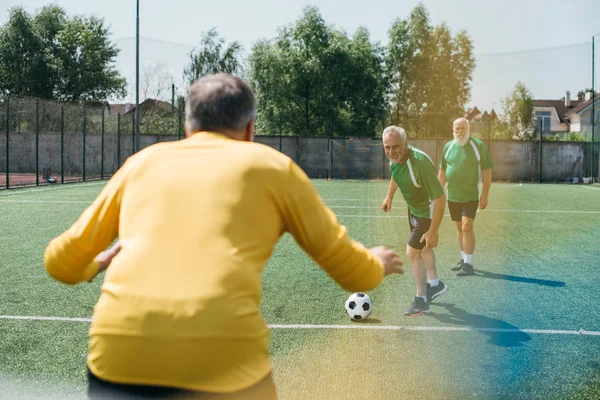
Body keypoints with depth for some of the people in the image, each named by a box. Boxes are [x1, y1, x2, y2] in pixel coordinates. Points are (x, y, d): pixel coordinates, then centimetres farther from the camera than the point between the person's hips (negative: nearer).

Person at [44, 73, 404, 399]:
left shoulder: (144, 160, 21)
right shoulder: (272, 164, 15)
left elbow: (61, 261, 26)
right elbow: (354, 273, 19)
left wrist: (97, 264, 48)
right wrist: (378, 264, 42)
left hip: (117, 351, 2)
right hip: (224, 359, -1)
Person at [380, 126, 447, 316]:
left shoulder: (420, 163, -40)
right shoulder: (395, 157, -17)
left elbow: (440, 198, -36)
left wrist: (433, 231, -34)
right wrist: (389, 196, 20)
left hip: (428, 211, -8)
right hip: (413, 208, 8)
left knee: (412, 253, -6)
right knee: (423, 248, 25)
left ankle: (421, 300, 12)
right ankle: (435, 284, 48)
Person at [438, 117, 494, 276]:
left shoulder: (478, 145, -6)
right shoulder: (448, 147, 6)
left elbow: (487, 172, -6)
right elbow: (442, 172, 13)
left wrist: (485, 195, -10)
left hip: (471, 195, -5)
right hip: (453, 196, 5)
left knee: (467, 227, -13)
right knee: (459, 228, 13)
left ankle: (468, 264, -8)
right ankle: (463, 259, 26)